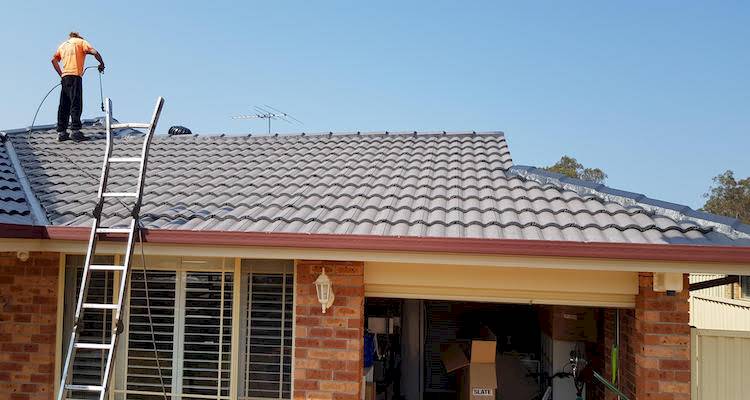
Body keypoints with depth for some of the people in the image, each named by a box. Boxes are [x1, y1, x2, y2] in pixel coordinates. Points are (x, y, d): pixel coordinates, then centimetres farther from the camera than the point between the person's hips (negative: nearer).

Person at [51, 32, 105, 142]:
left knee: (64, 106, 7)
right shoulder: (80, 42, 9)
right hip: (75, 76, -6)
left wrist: (61, 74, 17)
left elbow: (54, 59, 18)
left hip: (64, 77, 6)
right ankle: (75, 131, -19)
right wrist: (101, 63, 6)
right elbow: (94, 52, -7)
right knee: (76, 104, -11)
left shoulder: (63, 45, 25)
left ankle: (61, 132, 6)